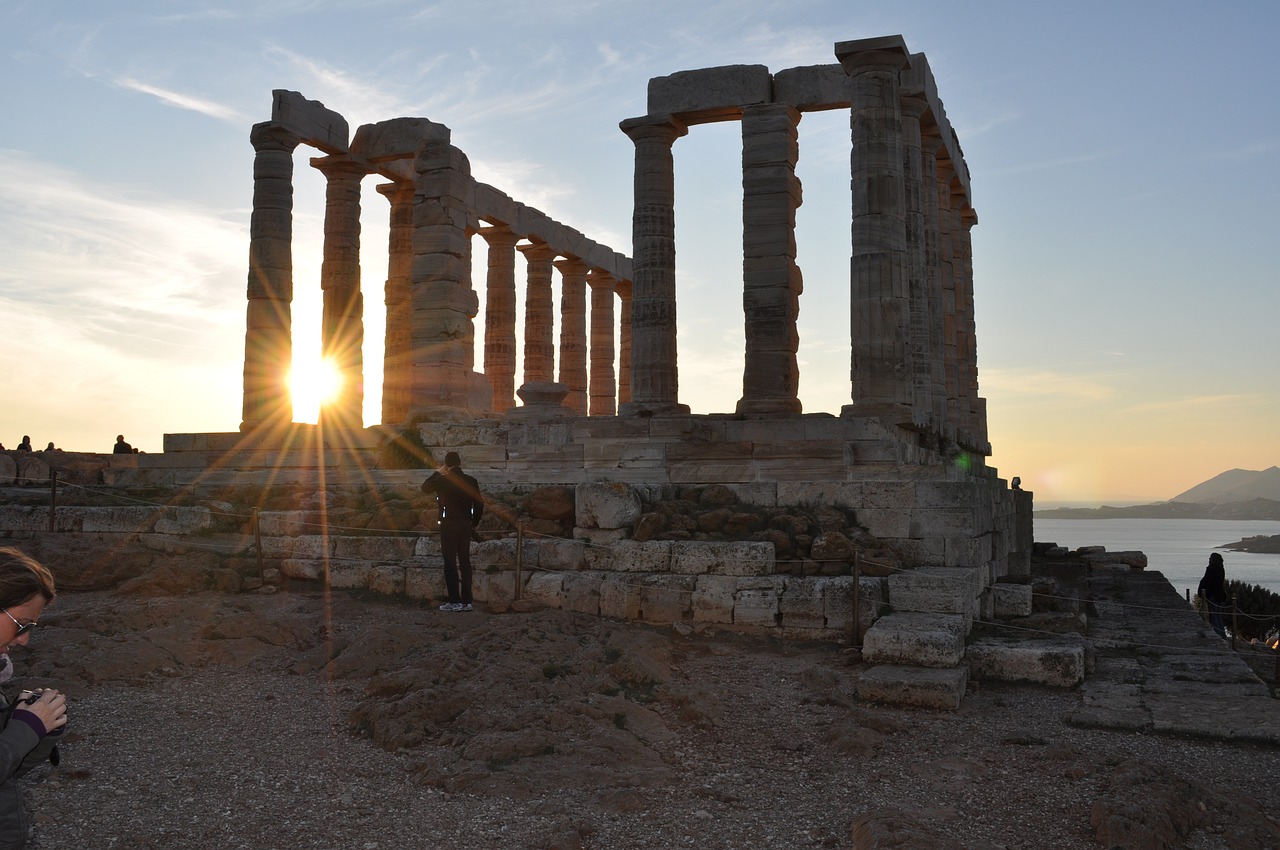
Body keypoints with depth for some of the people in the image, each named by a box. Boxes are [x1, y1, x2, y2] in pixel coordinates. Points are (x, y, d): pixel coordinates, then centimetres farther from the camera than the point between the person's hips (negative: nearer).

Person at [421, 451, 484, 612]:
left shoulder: (443, 480, -8)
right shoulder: (470, 481, 1)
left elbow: (425, 488, 10)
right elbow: (479, 504, 2)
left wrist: (437, 473, 18)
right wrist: (474, 524, 15)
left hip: (448, 525, -3)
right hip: (465, 525, 3)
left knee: (450, 564, 0)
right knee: (465, 563, 7)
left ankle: (455, 601, -4)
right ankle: (467, 601, 8)